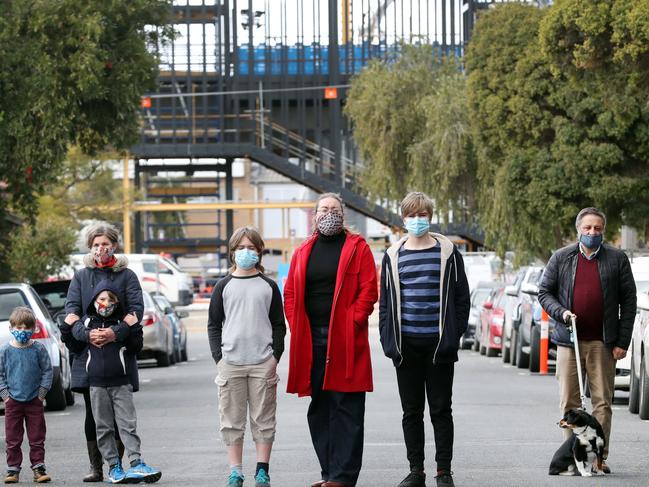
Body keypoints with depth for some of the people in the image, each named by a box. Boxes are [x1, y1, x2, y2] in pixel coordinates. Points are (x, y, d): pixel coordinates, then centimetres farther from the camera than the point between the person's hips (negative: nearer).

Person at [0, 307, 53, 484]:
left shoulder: (38, 349, -3)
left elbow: (47, 370, 3)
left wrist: (42, 391, -3)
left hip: (34, 401, 0)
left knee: (37, 438, 4)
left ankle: (38, 468, 9)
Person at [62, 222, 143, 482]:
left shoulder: (126, 275, 7)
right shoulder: (81, 276, 13)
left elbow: (136, 309, -5)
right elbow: (71, 309, 1)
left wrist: (115, 332, -23)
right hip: (88, 353, 2)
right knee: (92, 413, 2)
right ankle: (95, 467, 5)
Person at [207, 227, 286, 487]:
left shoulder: (268, 286, 8)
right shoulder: (224, 286, 8)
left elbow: (279, 325, 9)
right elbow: (213, 325, 9)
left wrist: (275, 357, -2)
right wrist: (218, 358, -1)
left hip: (263, 363, 0)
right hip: (230, 363, 0)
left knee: (263, 419, 1)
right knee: (232, 419, 1)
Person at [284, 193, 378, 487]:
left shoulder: (357, 248, 3)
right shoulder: (303, 252, 15)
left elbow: (368, 290, -4)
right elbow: (290, 293, 15)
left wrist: (352, 323, -12)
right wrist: (297, 328, 2)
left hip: (344, 340, -5)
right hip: (310, 340, 5)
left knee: (346, 409, -5)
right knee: (319, 408, 8)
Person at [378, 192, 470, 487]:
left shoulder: (447, 253, 3)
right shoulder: (393, 256, 9)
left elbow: (461, 297, 3)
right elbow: (385, 300, 12)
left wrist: (454, 336, -5)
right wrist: (388, 339, 1)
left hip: (438, 345, -2)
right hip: (406, 346, 2)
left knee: (441, 410, 2)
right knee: (411, 412, 6)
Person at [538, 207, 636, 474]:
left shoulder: (617, 259, 5)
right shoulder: (560, 258, 8)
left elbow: (628, 301, 3)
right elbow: (544, 292, 11)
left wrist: (622, 342, -3)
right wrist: (561, 312, -9)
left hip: (603, 342, -1)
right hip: (569, 341, 1)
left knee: (602, 402, -1)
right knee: (569, 402, 2)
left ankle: (599, 457, 3)